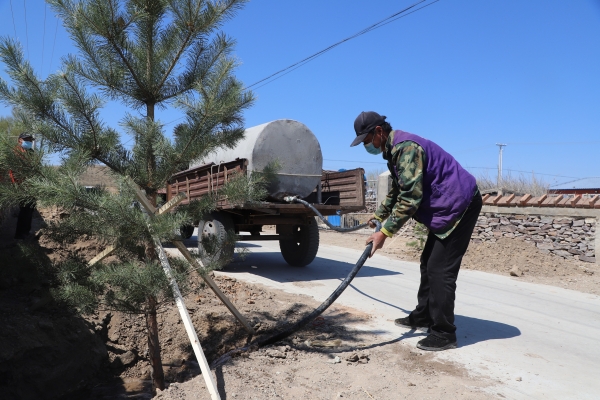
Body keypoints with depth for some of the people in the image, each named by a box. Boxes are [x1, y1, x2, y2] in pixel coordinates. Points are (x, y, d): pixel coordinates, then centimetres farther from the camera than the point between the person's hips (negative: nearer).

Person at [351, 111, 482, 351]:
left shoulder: (405, 147, -22)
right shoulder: (394, 149, 12)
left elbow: (410, 198, -28)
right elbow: (397, 191, 26)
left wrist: (385, 233, -25)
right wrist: (378, 216, 26)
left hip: (460, 204, -11)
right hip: (447, 206, 11)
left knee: (440, 269, -11)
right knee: (428, 263, 15)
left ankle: (444, 334, -3)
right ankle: (423, 317, 26)